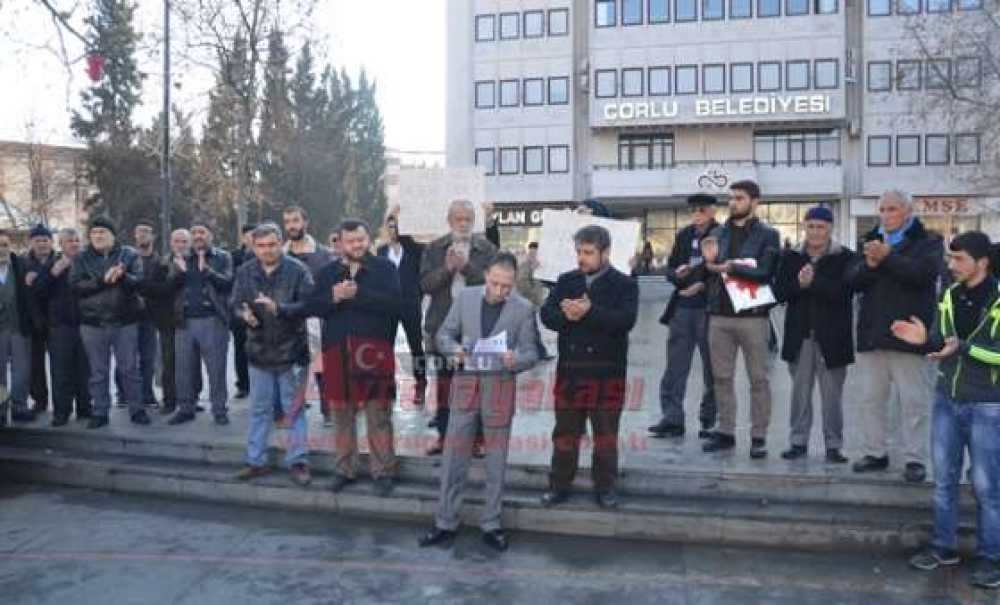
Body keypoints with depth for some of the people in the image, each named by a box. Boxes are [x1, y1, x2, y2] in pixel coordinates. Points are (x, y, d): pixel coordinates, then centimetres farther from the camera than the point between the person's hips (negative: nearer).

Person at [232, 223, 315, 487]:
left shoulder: (297, 270, -9)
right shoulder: (245, 272, 3)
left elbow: (308, 304, -15)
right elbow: (235, 305, 3)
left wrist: (279, 308, -29)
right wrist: (244, 314, -19)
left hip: (291, 350, -4)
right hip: (259, 350, 4)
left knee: (294, 409, 5)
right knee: (259, 410, 14)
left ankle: (297, 462, 14)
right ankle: (256, 461, 25)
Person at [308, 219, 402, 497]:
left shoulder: (385, 268, 1)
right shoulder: (327, 271, 12)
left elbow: (395, 303, -13)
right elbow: (312, 307, 3)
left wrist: (357, 294, -18)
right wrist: (333, 297, -16)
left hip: (374, 351, -3)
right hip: (337, 352, 3)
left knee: (379, 417, 1)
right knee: (342, 415, 12)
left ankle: (383, 472, 11)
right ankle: (344, 470, 25)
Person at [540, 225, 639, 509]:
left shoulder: (624, 284, -3)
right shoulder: (566, 280, 8)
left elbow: (626, 320, -18)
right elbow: (546, 313, -1)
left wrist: (589, 312, -24)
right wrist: (566, 316, -21)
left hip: (607, 371, -3)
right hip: (569, 369, 3)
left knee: (606, 433, 8)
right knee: (565, 432, 11)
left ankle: (605, 487, 22)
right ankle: (559, 485, 22)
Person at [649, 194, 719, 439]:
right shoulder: (684, 235, 10)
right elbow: (669, 269, 11)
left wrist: (703, 284, -17)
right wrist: (677, 273, -10)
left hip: (709, 308, -4)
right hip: (682, 307, 4)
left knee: (712, 367, 7)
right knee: (675, 366, 2)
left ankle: (709, 420, 19)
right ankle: (672, 419, 7)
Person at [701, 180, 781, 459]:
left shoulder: (768, 235, -1)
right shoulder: (719, 233, 11)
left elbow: (764, 273, -14)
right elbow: (710, 270, 11)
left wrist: (728, 267, -14)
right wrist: (708, 262, -10)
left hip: (752, 315, -4)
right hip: (719, 314, 4)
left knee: (758, 378, 3)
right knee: (722, 377, 9)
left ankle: (759, 436, 11)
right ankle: (726, 432, 20)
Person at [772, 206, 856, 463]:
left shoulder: (845, 258, -1)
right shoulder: (791, 257, 8)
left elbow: (844, 292, -15)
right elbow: (779, 292, 0)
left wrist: (813, 282, -21)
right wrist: (798, 284, -17)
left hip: (831, 337, -3)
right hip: (800, 336, 3)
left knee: (832, 394, 3)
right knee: (800, 391, 10)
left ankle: (833, 445, 13)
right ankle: (798, 441, 19)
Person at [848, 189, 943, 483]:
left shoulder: (928, 242, 2)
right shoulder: (872, 241, 15)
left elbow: (922, 272, -18)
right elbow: (853, 280, 3)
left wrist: (886, 258, -24)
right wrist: (869, 264, -16)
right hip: (872, 334, 5)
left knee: (913, 401, 0)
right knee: (870, 399, 10)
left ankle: (916, 460, 8)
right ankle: (875, 453, 20)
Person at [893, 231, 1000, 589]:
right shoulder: (949, 296, 5)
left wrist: (963, 348, -25)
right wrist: (924, 340, -9)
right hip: (946, 400, 5)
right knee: (943, 478, 12)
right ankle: (944, 546, 25)